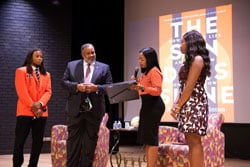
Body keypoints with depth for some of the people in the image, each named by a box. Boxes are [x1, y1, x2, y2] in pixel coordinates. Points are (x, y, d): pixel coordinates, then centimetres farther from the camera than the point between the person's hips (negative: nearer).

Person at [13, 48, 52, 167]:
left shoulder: (46, 74, 19)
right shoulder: (21, 71, 4)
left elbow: (48, 91, 7)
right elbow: (21, 91, -6)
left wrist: (40, 103, -13)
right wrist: (32, 106, -14)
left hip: (42, 112, 5)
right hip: (25, 111, -4)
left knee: (38, 141, 4)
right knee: (20, 140, -4)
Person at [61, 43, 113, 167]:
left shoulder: (104, 68, 7)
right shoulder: (72, 65, 9)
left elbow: (110, 87, 1)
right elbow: (64, 82, 3)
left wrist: (96, 88, -16)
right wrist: (77, 86, -14)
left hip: (94, 110, 0)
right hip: (75, 109, 0)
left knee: (90, 140, 6)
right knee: (73, 140, 3)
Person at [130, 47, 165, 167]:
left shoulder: (154, 71, -11)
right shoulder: (145, 72, 20)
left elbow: (157, 90, -19)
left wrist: (143, 88, -28)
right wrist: (137, 83, 12)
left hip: (153, 105, -10)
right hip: (146, 105, 10)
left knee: (151, 137, -11)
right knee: (146, 138, 10)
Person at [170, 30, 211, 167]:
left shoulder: (198, 59, -9)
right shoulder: (190, 61, 20)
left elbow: (190, 86, -15)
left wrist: (178, 106, -11)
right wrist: (176, 105, 8)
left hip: (194, 104, -9)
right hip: (187, 105, 9)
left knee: (194, 142, -10)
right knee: (191, 142, 7)